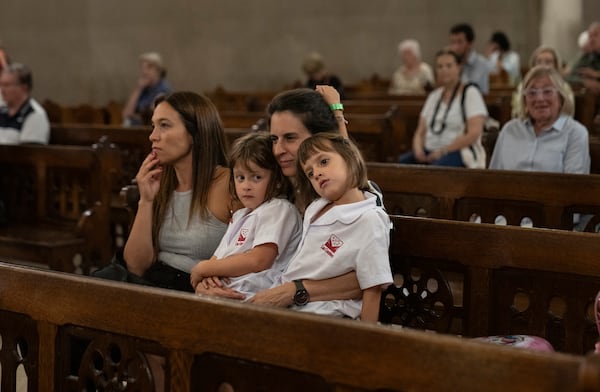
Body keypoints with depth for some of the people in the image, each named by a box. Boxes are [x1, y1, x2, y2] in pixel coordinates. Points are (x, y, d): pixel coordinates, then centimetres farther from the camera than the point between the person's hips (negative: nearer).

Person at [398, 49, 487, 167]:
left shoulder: (470, 93, 0)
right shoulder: (433, 96, 20)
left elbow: (474, 133, -11)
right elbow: (420, 132, 17)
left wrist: (443, 151, -15)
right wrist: (418, 150, -5)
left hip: (458, 153, -6)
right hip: (430, 151, 6)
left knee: (436, 168, -40)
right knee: (400, 162, -25)